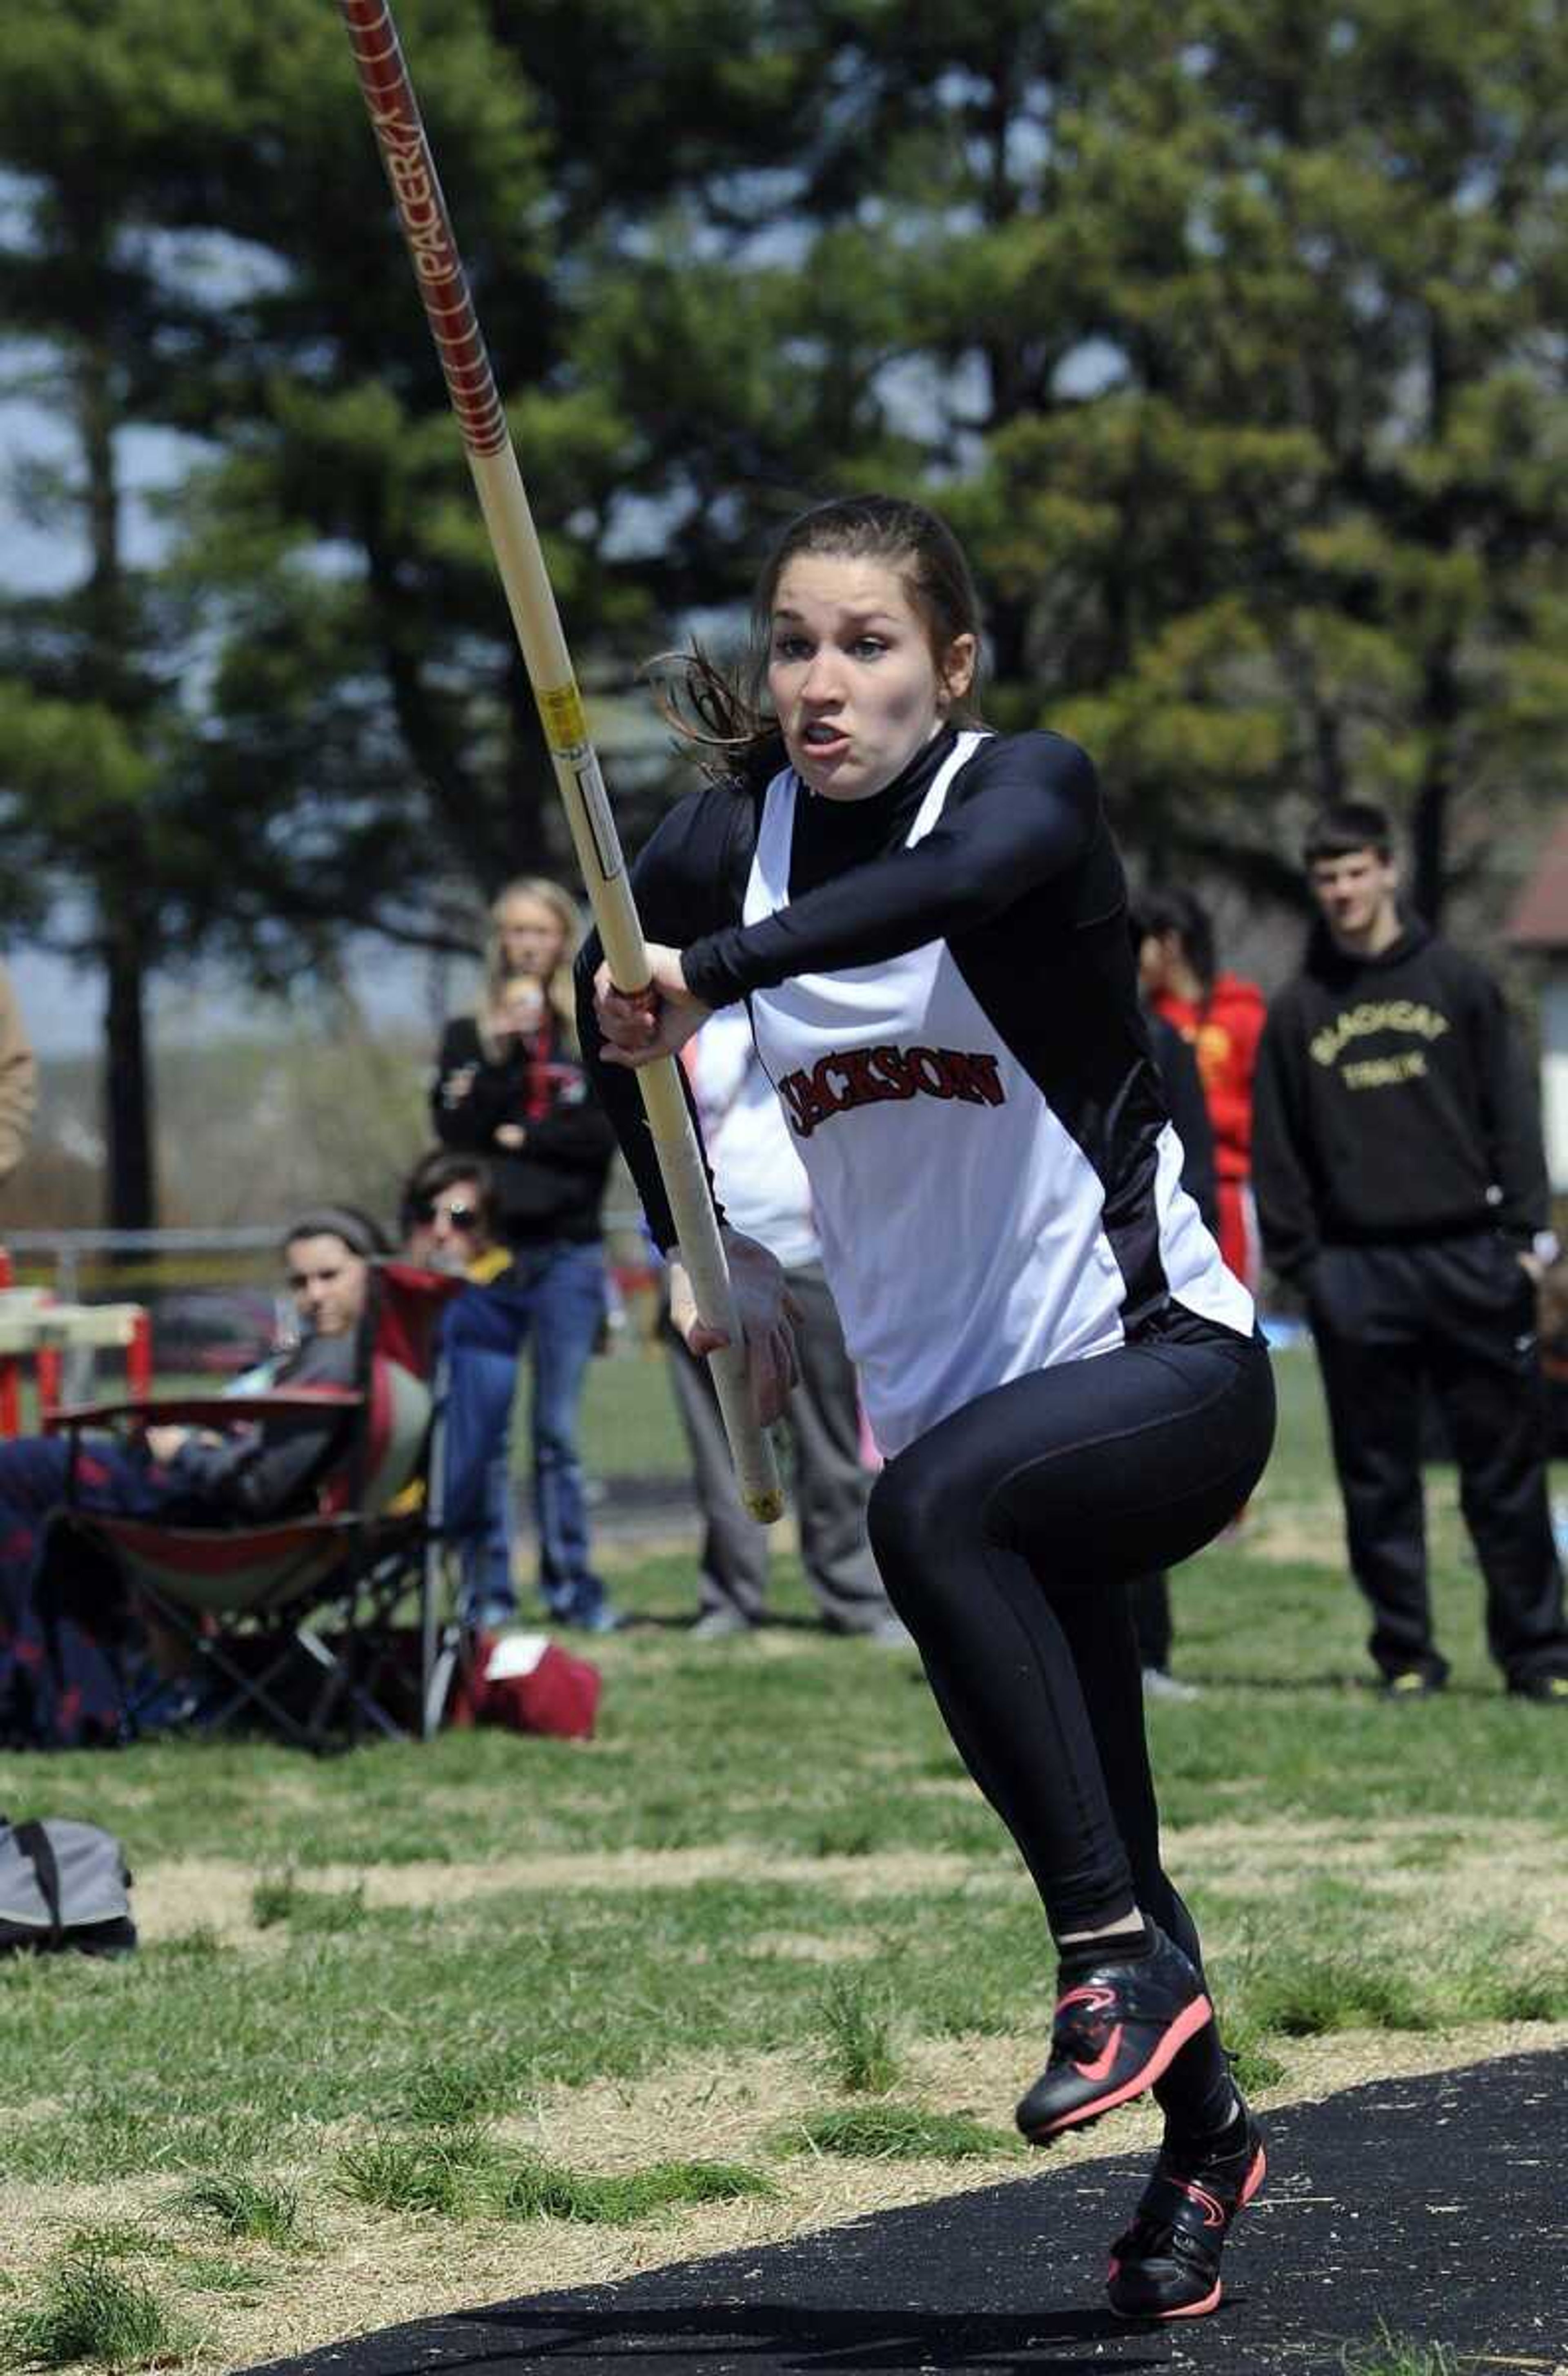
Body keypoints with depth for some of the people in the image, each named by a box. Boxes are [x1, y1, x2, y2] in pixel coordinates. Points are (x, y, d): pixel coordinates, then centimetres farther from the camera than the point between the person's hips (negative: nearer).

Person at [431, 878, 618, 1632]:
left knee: (558, 1428, -1)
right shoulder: (467, 1035, 11)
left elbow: (609, 1131, -2)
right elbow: (454, 1129, -2)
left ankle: (572, 1583, 2)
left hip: (570, 1250, 0)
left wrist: (523, 1138, -5)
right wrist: (501, 1052, -11)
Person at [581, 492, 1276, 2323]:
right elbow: (613, 1000, 20)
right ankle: (1202, 2129, 30)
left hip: (1166, 1361, -5)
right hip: (955, 1396, 5)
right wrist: (694, 1245, 17)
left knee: (934, 1501, -34)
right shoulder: (729, 839, -1)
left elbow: (965, 874, -40)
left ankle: (1122, 1960, -26)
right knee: (1091, 1842, 7)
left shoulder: (1028, 786, -15)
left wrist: (714, 971, -52)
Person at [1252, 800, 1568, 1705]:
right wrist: (1296, 1257, 2)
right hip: (1356, 1273, 1)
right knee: (1379, 1479, 3)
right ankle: (1407, 1654, 10)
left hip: (1468, 1254, -1)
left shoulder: (1459, 983, 6)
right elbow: (1276, 1147, 9)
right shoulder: (1298, 1010, 9)